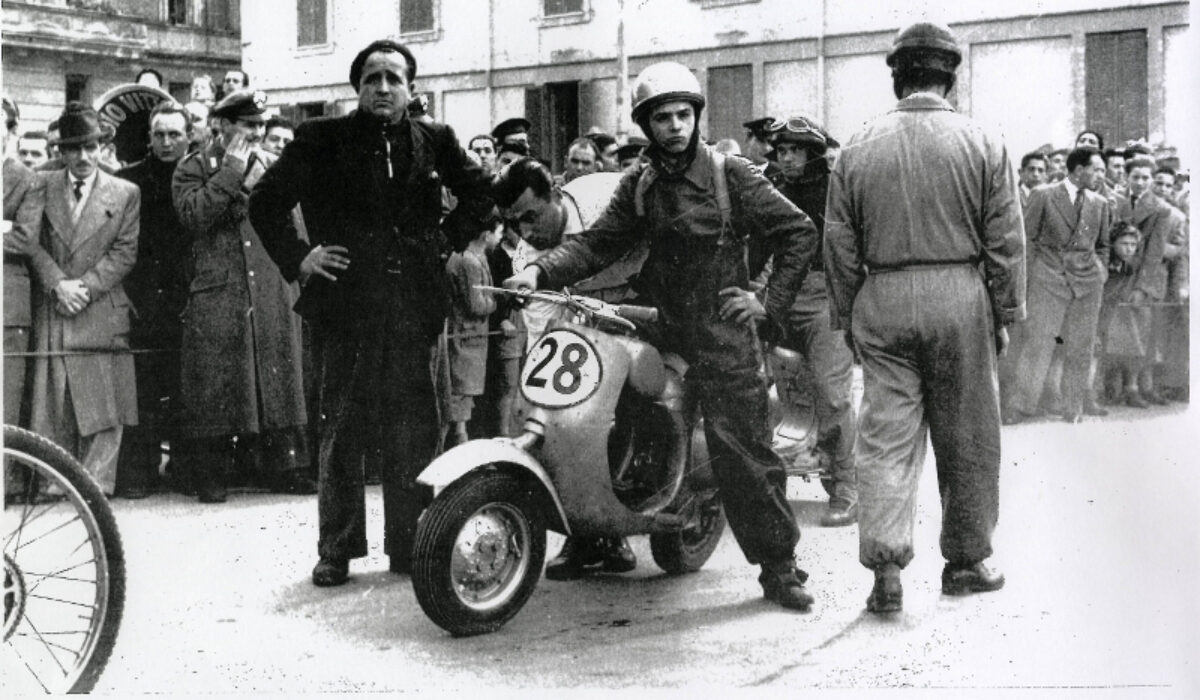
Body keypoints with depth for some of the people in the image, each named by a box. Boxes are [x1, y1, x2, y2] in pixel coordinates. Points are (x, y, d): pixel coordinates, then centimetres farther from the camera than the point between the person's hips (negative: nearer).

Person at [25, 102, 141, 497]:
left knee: (102, 411, -3)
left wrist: (85, 286, -10)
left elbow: (125, 252, 1)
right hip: (50, 314, 1)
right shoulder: (41, 187, 10)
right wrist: (57, 283, -11)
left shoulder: (125, 194, 7)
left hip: (102, 313, -1)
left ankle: (97, 486, 2)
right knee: (52, 411, 0)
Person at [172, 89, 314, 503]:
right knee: (215, 382, -3)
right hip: (217, 294, -3)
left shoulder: (273, 167, 15)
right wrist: (233, 172, -10)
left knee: (277, 373, 5)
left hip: (272, 294, 4)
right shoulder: (193, 168, 4)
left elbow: (294, 227, 9)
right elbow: (194, 214, -15)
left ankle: (282, 468, 12)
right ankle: (210, 474, 4)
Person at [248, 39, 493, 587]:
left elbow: (480, 195, 24)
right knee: (341, 431, 1)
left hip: (413, 309, 2)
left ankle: (408, 545, 12)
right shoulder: (322, 140, 5)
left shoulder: (434, 141, 11)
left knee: (413, 433, 3)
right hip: (343, 304, -2)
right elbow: (264, 202, 9)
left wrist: (444, 242, 12)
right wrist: (297, 259, -1)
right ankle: (336, 550, 9)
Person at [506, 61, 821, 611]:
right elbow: (596, 244, 2)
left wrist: (772, 303, -6)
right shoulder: (638, 188, 12)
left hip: (722, 335, -4)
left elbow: (799, 232, 1)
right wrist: (540, 270, -15)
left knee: (743, 452, -8)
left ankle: (778, 566, 3)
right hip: (659, 328, 4)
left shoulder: (730, 175, 0)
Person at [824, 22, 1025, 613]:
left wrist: (846, 318, 13)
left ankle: (885, 568, -3)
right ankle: (965, 561, 22)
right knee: (967, 438, 11)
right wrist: (1006, 313, 8)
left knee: (884, 437, 4)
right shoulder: (982, 144, -1)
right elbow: (1006, 241, -1)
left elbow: (840, 246, 6)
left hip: (882, 300, 1)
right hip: (960, 298, -1)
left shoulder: (857, 149, 3)